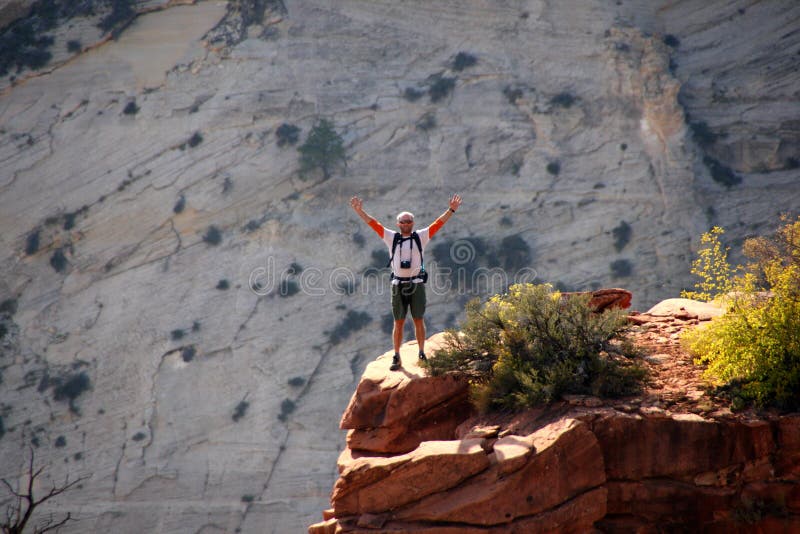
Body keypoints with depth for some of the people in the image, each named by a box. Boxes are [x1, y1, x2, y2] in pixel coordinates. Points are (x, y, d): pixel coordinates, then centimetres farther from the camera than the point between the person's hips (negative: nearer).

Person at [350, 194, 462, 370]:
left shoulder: (421, 237, 6)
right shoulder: (391, 238, 8)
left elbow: (438, 223, -1)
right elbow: (373, 224, 4)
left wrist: (451, 209, -11)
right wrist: (359, 211, -5)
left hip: (417, 285, -1)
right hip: (398, 285, 1)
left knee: (419, 321, 4)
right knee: (398, 323, 3)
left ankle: (422, 354, 13)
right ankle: (396, 358, 6)